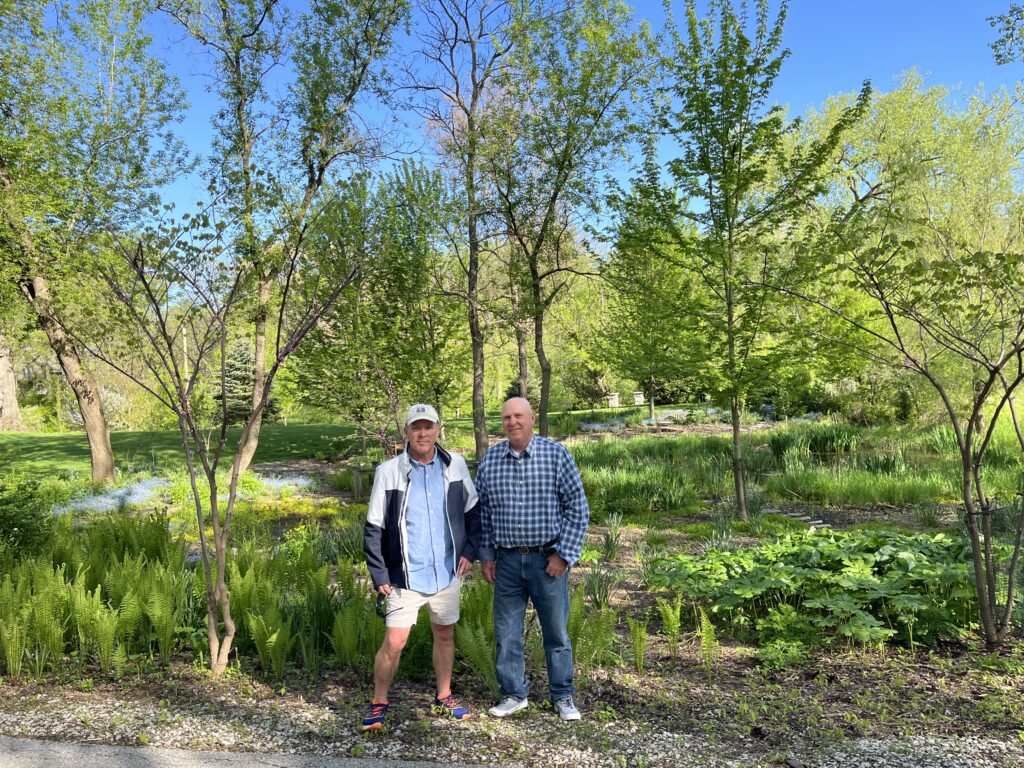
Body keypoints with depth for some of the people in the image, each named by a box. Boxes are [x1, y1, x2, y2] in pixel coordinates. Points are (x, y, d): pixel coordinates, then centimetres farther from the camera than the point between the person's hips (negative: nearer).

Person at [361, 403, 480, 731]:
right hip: (405, 577, -3)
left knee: (445, 635, 16)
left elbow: (473, 510, 8)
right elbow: (373, 528, -5)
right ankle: (378, 704, 19)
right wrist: (379, 576, -9)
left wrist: (469, 550, -1)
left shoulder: (455, 465, -3)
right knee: (394, 643, -4)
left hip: (447, 573, 3)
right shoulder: (389, 472, -9)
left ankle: (444, 698, 35)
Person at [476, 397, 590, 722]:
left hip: (548, 559, -2)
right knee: (507, 633, 11)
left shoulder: (556, 454, -7)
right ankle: (514, 694, 27)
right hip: (507, 561, 3)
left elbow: (577, 507, -5)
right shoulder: (489, 460, 2)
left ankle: (562, 696, 27)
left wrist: (564, 554, -8)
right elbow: (482, 512, 9)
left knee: (556, 632, 10)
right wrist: (486, 555, 6)